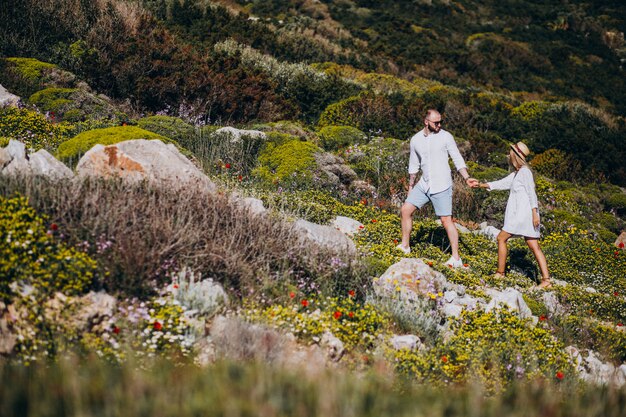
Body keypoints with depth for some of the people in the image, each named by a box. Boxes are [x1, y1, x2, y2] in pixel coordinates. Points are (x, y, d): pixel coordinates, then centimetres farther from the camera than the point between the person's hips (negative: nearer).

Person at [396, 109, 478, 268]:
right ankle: (405, 246, 19)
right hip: (424, 185, 5)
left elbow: (457, 159, -7)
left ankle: (456, 258, -1)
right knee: (405, 210, 3)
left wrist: (467, 178, -20)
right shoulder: (416, 140, 5)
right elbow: (414, 165, 17)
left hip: (441, 186, -5)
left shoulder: (446, 137, -8)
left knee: (446, 220, -6)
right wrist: (411, 186, 21)